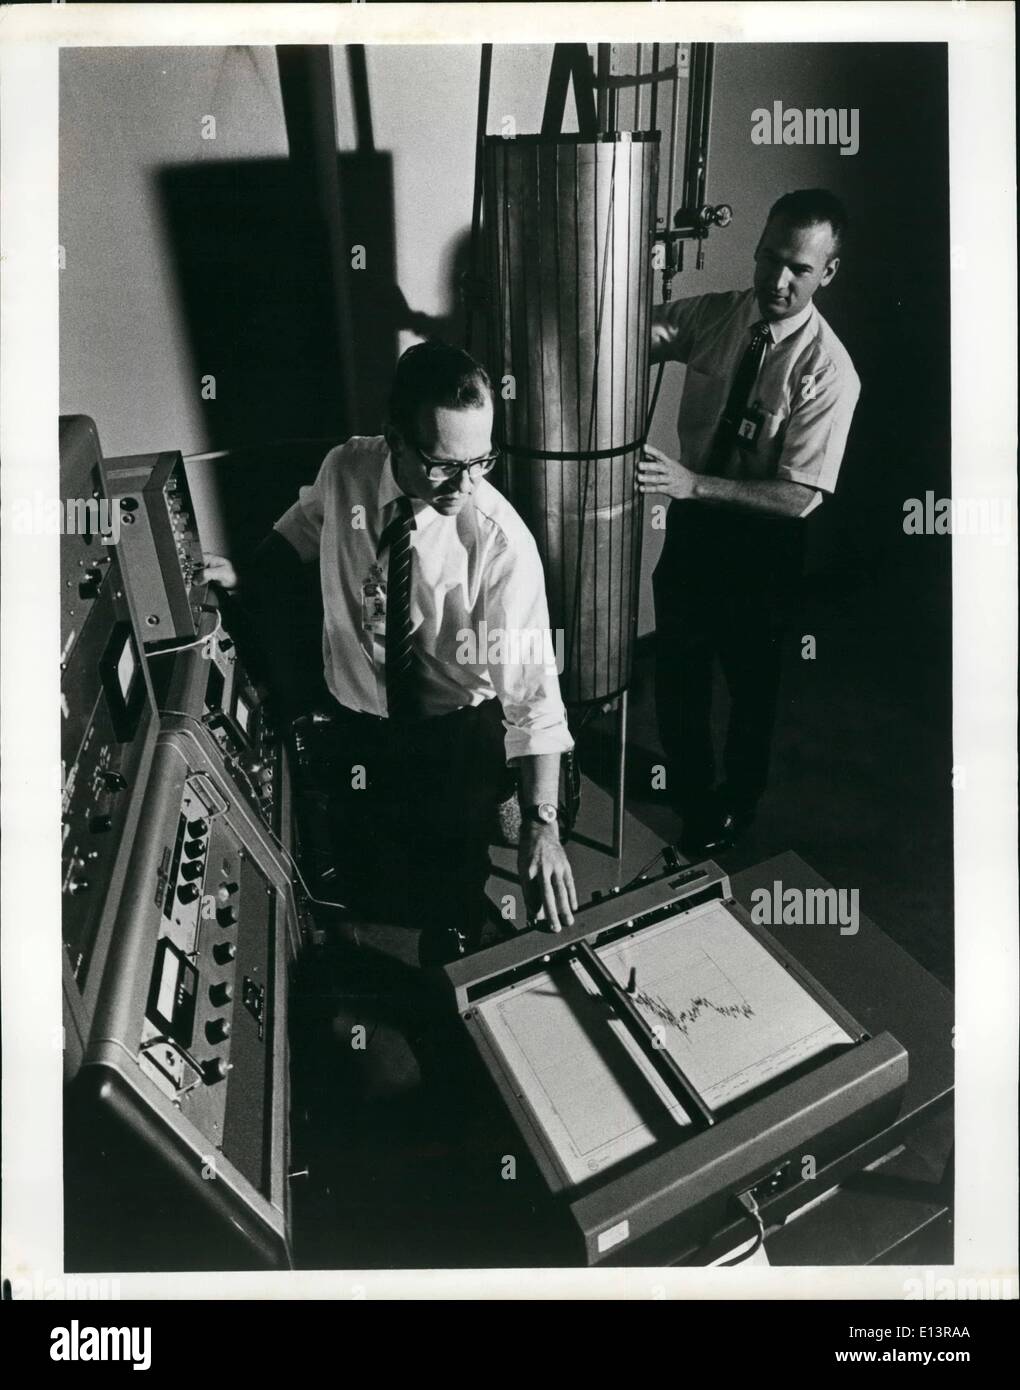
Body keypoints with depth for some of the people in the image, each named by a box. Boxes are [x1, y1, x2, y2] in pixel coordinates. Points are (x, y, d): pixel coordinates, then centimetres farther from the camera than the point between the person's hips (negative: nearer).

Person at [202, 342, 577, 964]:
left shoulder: (502, 542, -28)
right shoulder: (344, 471, -16)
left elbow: (530, 681, -30)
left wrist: (542, 822, -36)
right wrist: (245, 576, -2)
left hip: (459, 734, -3)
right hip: (357, 720, 4)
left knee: (453, 894, 12)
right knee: (370, 886, 20)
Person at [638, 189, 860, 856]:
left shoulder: (829, 371, -23)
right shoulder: (715, 314, -8)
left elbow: (800, 496, -26)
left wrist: (694, 484, -36)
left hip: (763, 540, -4)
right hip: (691, 519, 5)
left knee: (751, 678, 16)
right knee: (677, 662, 20)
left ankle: (737, 801, 42)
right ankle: (685, 778, 46)